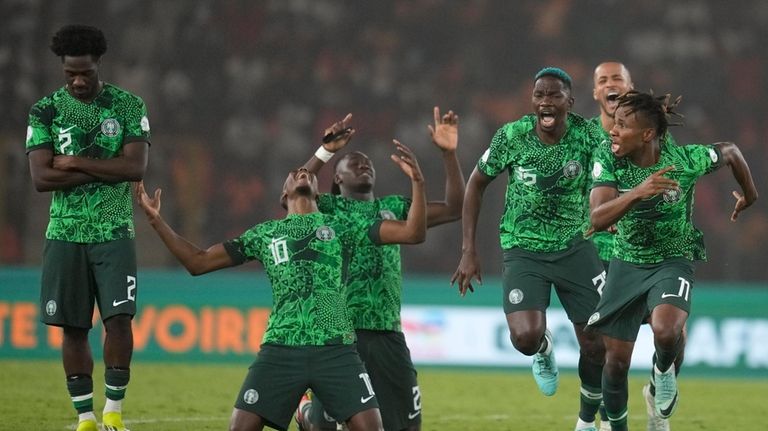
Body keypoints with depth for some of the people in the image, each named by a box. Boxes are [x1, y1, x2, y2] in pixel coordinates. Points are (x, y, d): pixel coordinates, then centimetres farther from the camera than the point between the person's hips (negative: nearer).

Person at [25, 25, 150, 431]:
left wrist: (76, 163, -13)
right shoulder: (45, 111, 1)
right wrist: (104, 170, -13)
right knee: (73, 328, 1)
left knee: (119, 318, -12)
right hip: (65, 234, 1)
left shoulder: (128, 106, 0)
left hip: (114, 233, -1)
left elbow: (136, 167, -12)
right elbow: (40, 177, -9)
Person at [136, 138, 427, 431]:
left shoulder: (341, 227, 14)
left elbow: (412, 233, 8)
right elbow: (198, 262, 21)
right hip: (280, 350, 1)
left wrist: (417, 181, -6)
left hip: (335, 349, -1)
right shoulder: (264, 234, 18)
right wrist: (157, 221, 12)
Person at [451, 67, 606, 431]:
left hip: (574, 247, 1)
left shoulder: (587, 135, -12)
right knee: (526, 338, -23)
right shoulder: (512, 136, -12)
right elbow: (476, 184, 1)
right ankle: (544, 350, 17)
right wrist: (468, 251, -3)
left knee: (596, 345, 2)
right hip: (523, 249, -1)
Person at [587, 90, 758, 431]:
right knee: (616, 361, 4)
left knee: (665, 331, -31)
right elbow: (598, 218, -28)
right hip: (626, 262, 2)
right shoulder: (608, 160, -16)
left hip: (672, 262, -2)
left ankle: (664, 371, 5)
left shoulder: (686, 160, -20)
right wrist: (638, 193, -44)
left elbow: (730, 152, 1)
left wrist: (749, 195, 19)